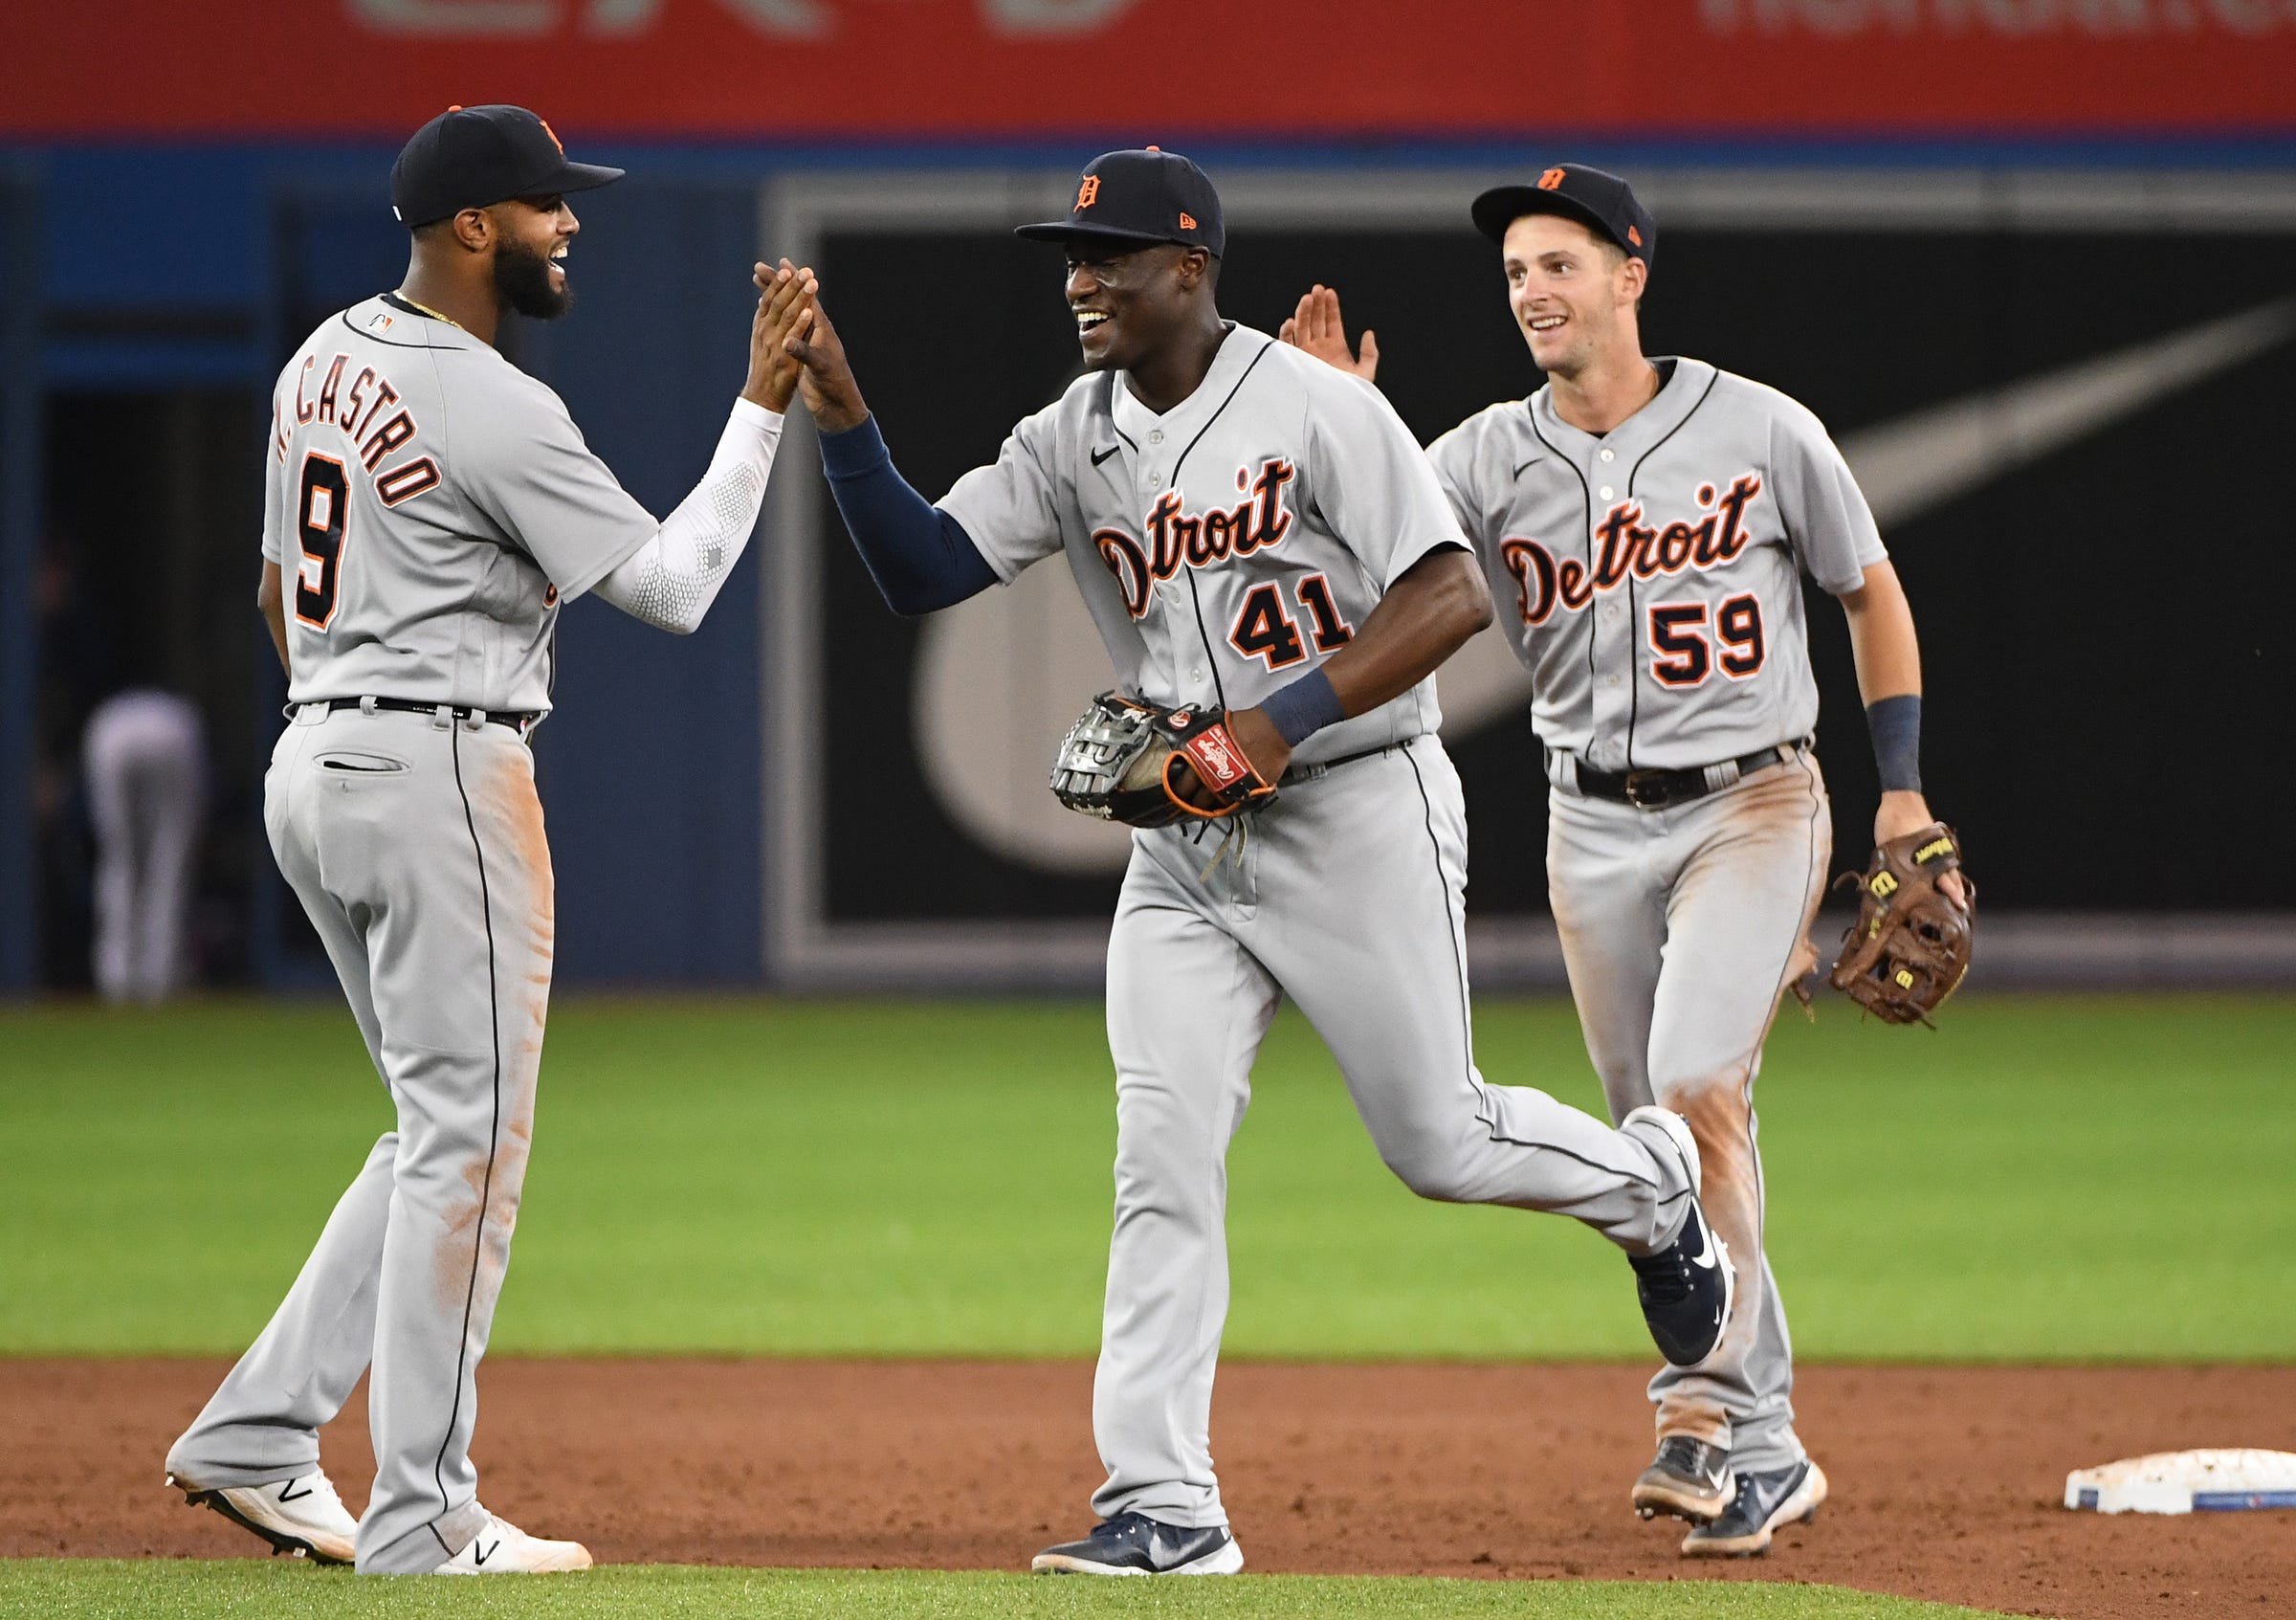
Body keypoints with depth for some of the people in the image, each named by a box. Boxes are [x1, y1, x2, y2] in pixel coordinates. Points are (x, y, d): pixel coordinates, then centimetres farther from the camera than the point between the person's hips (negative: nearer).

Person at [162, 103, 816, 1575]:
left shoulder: (327, 362, 11)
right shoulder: (498, 412, -17)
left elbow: (281, 588, 20)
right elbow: (673, 587, -14)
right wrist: (764, 404, -11)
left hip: (312, 762, 9)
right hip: (442, 771, -9)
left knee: (447, 1132, 16)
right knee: (466, 1139, -4)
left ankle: (258, 1436, 12)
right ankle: (422, 1520, -3)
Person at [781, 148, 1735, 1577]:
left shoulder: (1314, 407, -13)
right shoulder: (1073, 443, 5)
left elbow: (1454, 596, -18)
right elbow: (924, 571, 0)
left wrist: (1284, 722, -25)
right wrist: (843, 420, -15)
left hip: (1357, 813, -5)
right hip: (1184, 847, 5)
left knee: (1437, 1143, 1)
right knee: (1163, 1161, -6)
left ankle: (1648, 1180, 33)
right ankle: (1165, 1507, -6)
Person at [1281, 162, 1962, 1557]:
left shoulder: (1762, 432, -4)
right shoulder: (1490, 459, 1)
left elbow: (1873, 591, 7)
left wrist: (1903, 791, 2)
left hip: (1754, 805, -4)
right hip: (1594, 826, 4)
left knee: (1699, 1086, -23)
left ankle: (1714, 1412, -20)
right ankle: (1765, 1457, 19)